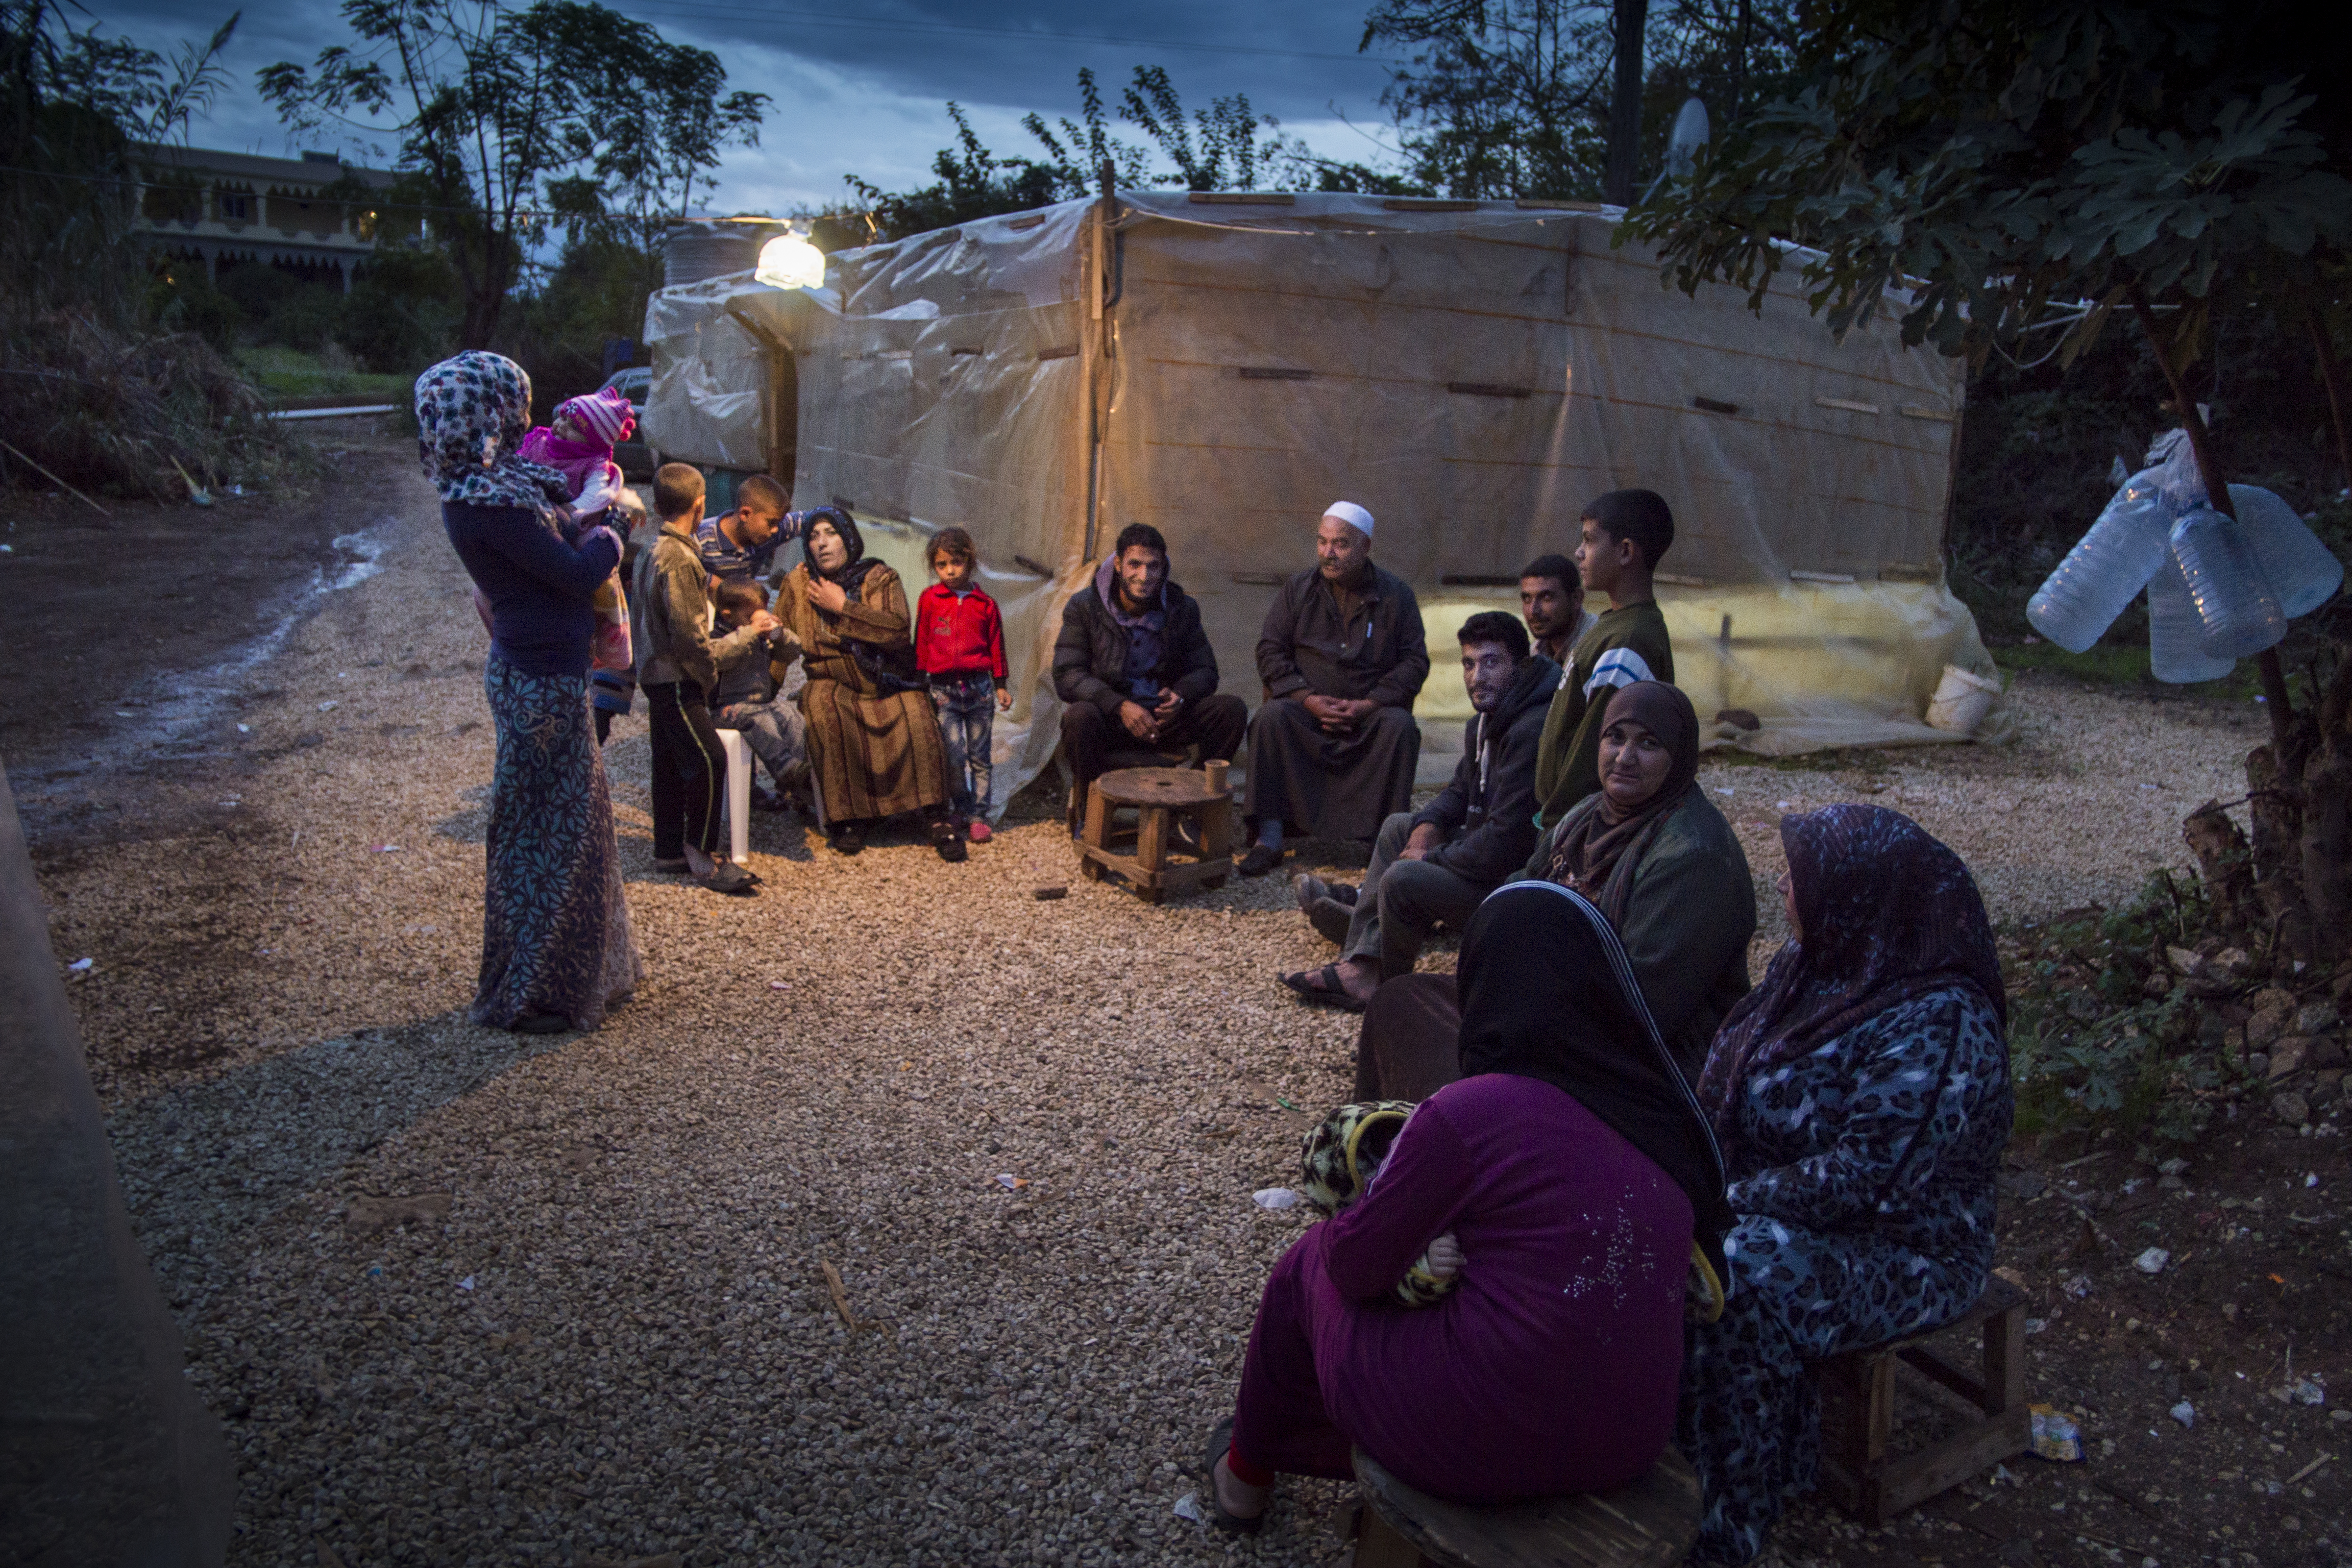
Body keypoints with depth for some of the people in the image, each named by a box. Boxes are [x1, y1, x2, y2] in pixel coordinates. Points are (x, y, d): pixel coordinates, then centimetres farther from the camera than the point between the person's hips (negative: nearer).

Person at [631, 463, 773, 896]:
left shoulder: (651, 552, 9)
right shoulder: (678, 559, -21)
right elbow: (691, 642, -23)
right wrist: (746, 635, -11)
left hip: (659, 677, 11)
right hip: (675, 681, -11)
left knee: (671, 763, 15)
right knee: (709, 761, -10)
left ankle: (669, 850, 23)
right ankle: (702, 855, -3)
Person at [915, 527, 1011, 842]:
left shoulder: (985, 603, 4)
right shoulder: (929, 600, 2)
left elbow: (996, 644, 10)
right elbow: (921, 642, 8)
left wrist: (1001, 685, 9)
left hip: (979, 687, 1)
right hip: (943, 691, -1)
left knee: (980, 756, 5)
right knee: (953, 756, -8)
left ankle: (979, 815, 14)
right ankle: (963, 811, 9)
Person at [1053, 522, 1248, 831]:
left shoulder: (1182, 607, 2)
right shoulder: (1083, 607, -7)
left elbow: (1205, 671, 4)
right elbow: (1067, 676, -15)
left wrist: (1181, 696, -21)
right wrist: (1120, 706, -29)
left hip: (1165, 716, 3)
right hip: (1108, 719, -3)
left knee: (1233, 709, -18)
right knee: (1079, 715, -37)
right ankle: (1084, 808, -12)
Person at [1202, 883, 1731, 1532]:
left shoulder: (1466, 1113, -21)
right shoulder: (1666, 1111, -3)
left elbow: (1356, 1266, -8)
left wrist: (1421, 1247, 13)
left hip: (1480, 1450, -6)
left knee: (1308, 1266, 20)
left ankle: (1246, 1477, 42)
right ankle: (1329, 1453, 49)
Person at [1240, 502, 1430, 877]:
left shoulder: (1396, 595, 4)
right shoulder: (1298, 589, 7)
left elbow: (1415, 661, 1)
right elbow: (1270, 651, 3)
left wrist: (1368, 705, -14)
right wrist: (1308, 698, -13)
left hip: (1370, 711, -1)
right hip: (1306, 708, 1)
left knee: (1401, 726, -32)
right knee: (1272, 716, -30)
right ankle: (1270, 837, -30)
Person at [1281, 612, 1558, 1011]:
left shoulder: (1530, 734, -26)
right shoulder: (1488, 721, 9)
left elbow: (1505, 843, -29)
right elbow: (1460, 793, 21)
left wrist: (1431, 859, -15)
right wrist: (1428, 826, -1)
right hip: (1489, 857, 11)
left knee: (1403, 879, -25)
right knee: (1398, 827, 18)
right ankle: (1360, 967, 8)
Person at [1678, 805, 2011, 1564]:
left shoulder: (1938, 1024, -25)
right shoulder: (1808, 963, 2)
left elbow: (1858, 1180, -28)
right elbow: (1728, 1085, 10)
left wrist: (1725, 1205, -22)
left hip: (1901, 1250, -8)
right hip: (1779, 1208, 8)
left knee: (1738, 1279, -31)